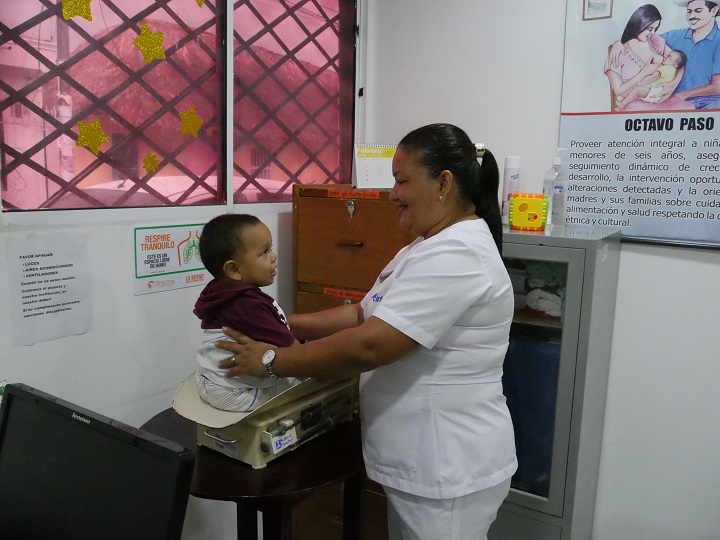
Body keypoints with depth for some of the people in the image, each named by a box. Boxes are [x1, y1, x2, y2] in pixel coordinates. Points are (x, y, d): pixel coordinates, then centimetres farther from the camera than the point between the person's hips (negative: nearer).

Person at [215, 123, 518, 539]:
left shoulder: (456, 256, -24)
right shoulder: (431, 247, 10)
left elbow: (368, 346, -29)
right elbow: (364, 314, 9)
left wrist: (271, 360, -19)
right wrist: (285, 324, 0)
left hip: (448, 471, -9)